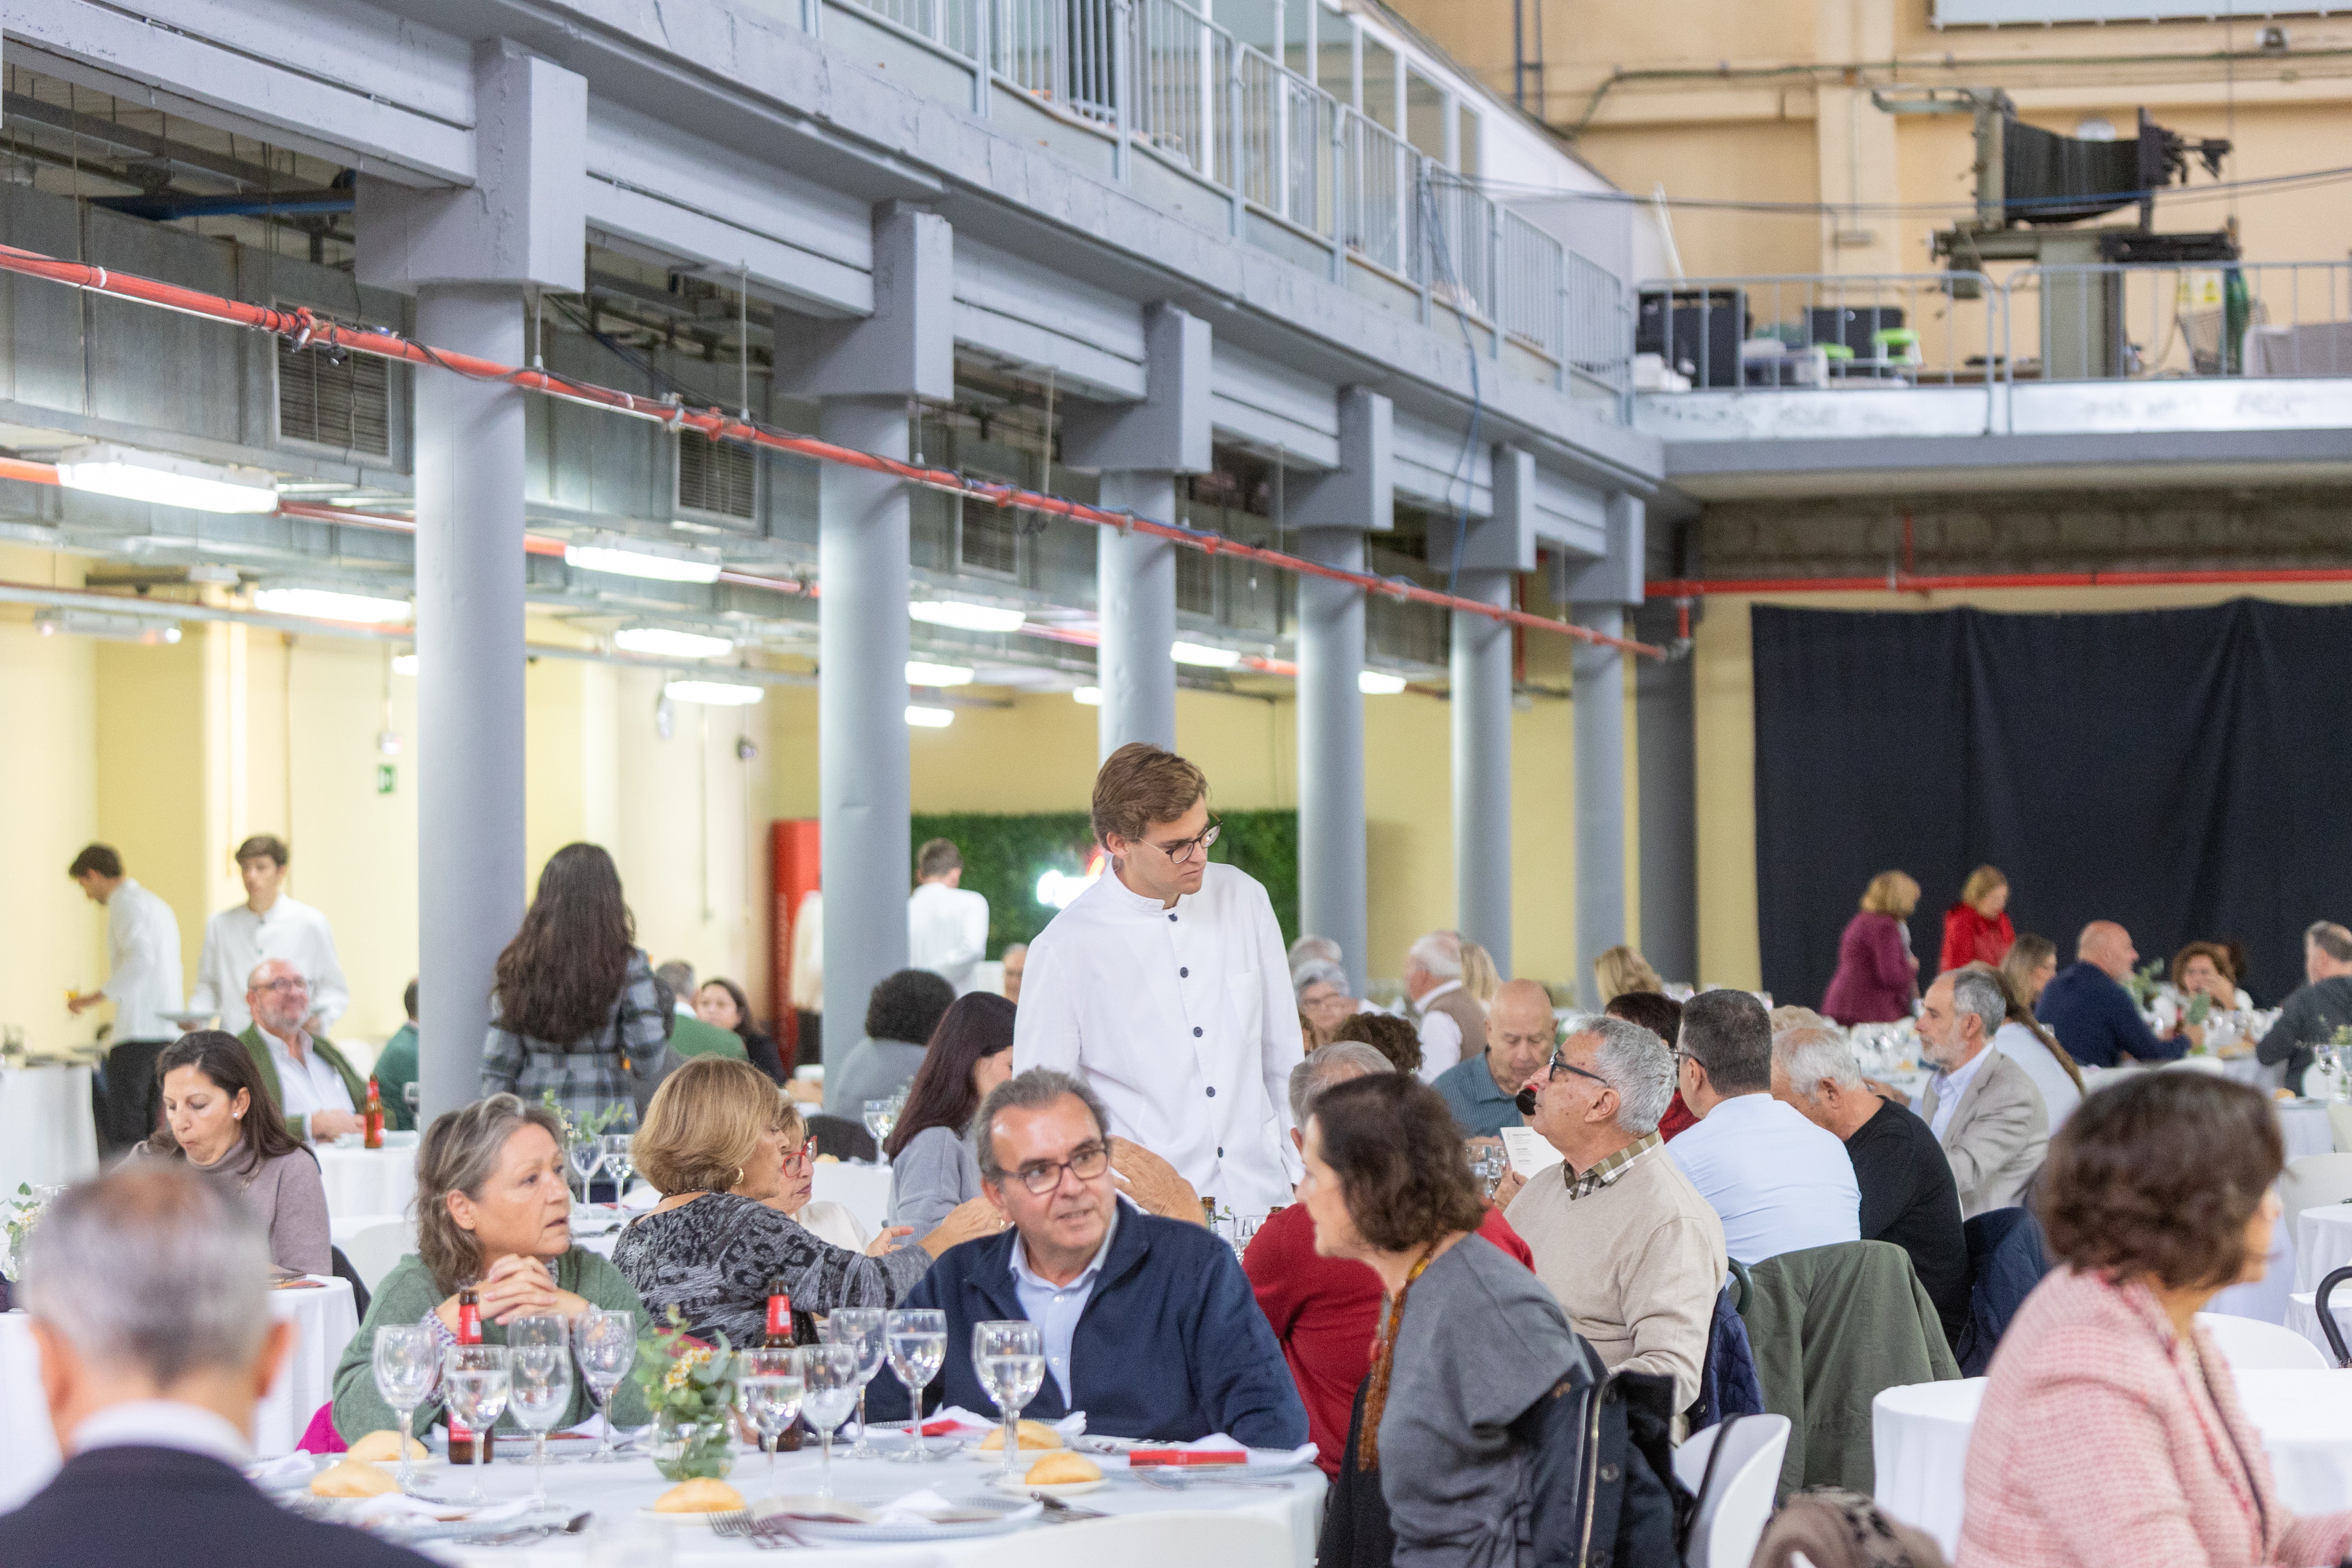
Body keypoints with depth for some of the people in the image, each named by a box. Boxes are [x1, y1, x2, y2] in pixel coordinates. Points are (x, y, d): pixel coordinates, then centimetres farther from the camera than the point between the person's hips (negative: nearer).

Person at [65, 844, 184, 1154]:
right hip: (167, 1031, 9)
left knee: (123, 1130, -10)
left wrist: (96, 998, -14)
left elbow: (140, 959, -21)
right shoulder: (157, 904, 23)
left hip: (138, 1033, -9)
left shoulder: (126, 903, -6)